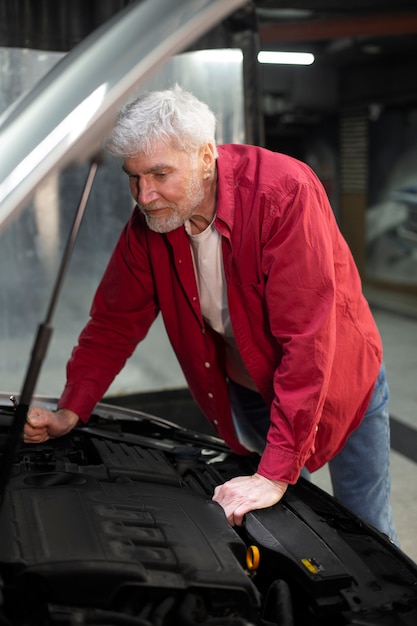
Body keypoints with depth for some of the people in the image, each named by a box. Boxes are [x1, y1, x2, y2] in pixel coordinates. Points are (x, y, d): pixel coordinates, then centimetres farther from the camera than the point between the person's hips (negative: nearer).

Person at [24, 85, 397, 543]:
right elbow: (115, 323, -3)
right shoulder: (149, 220, -14)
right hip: (246, 390, 4)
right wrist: (70, 411, -12)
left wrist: (276, 473, -35)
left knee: (365, 534, 11)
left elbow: (307, 339, -36)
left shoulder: (285, 193, -33)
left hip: (339, 380, -3)